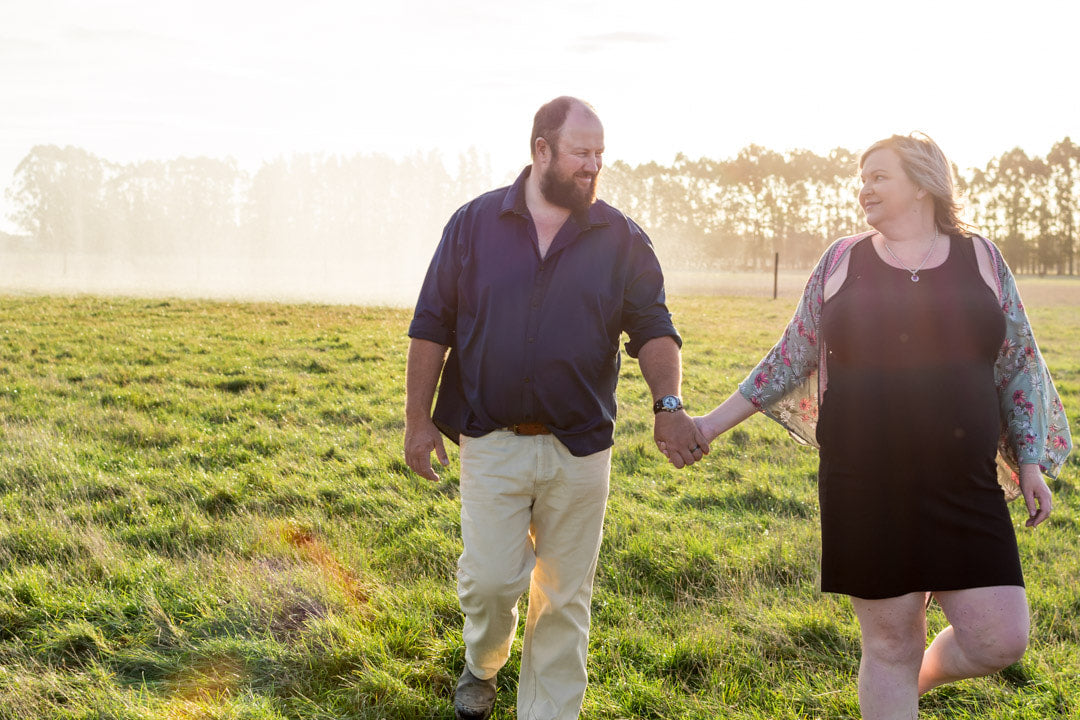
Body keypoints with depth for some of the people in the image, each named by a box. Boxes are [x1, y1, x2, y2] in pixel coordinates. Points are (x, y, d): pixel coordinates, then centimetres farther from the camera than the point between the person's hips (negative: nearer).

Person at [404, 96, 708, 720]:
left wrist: (669, 404, -19)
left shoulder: (622, 240, 4)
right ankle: (483, 665, 31)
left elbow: (653, 329, -1)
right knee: (491, 580, -2)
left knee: (565, 600, 7)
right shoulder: (475, 224, 2)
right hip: (490, 443, -1)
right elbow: (432, 327, 5)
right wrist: (419, 419, 2)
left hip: (579, 449, 1)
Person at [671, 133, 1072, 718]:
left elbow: (1018, 367, 12)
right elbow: (791, 358, 11)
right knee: (891, 644, 5)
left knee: (999, 640, -1)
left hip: (964, 490, 1)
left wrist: (1030, 461, 8)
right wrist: (715, 423, 10)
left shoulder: (980, 258, 6)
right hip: (865, 491, -1)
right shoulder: (842, 260, 5)